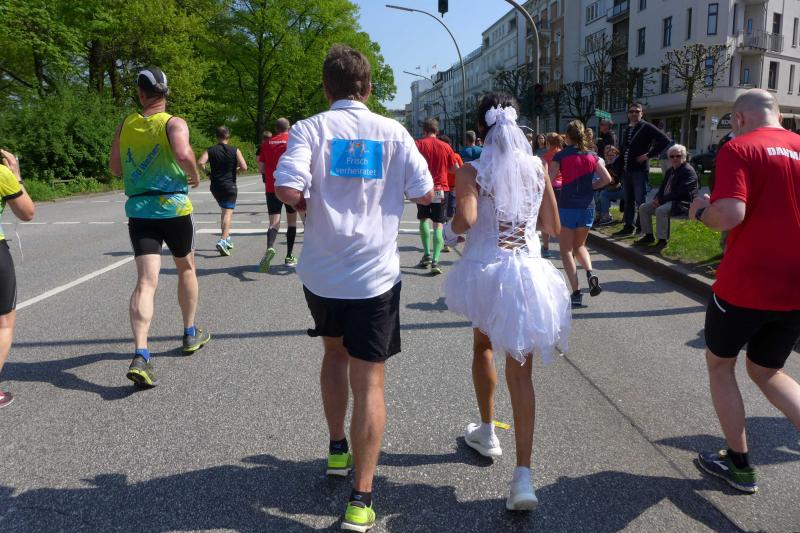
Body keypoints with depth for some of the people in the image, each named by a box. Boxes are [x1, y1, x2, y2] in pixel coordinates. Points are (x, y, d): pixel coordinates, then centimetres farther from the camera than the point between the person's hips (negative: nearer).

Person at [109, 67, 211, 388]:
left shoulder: (125, 127, 9)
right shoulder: (174, 123, -5)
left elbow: (115, 169, 13)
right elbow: (183, 153, -23)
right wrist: (195, 176, -5)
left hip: (138, 210, 3)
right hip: (173, 207, -2)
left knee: (146, 282, -5)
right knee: (186, 269, 20)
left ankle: (140, 355, -20)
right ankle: (191, 335, 31)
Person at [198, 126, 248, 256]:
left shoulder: (210, 151, 2)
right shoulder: (235, 151, -2)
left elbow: (200, 163, -14)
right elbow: (244, 167, -11)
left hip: (215, 186, 4)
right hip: (229, 186, -3)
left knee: (224, 210, 23)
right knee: (228, 212, -8)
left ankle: (227, 237, 26)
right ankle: (223, 241, -25)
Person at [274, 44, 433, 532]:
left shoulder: (311, 128, -4)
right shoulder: (392, 131, 0)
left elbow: (286, 189, -18)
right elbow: (425, 194, 2)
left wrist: (309, 202, 4)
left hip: (322, 272, 1)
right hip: (375, 275, -1)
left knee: (334, 352, 27)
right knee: (369, 382, 3)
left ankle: (338, 449, 37)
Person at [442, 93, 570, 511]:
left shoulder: (472, 171, -6)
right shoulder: (538, 167, 4)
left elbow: (466, 218, -22)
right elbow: (553, 228, 7)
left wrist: (450, 230, -1)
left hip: (486, 271, -1)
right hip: (530, 273, 2)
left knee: (483, 346, 25)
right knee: (520, 369, 2)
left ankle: (486, 432, 41)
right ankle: (523, 475, -6)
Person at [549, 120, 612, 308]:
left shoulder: (560, 156, -6)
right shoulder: (592, 156, 5)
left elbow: (548, 180, -13)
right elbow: (607, 178, 3)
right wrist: (589, 187, 12)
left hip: (567, 207, -4)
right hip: (587, 207, 4)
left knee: (566, 251, 5)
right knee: (579, 246, 24)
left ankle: (576, 293, -3)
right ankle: (590, 272, -3)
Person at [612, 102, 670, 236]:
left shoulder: (647, 127, -5)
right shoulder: (627, 130, 16)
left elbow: (665, 141, -12)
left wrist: (649, 155, -13)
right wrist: (619, 170, 13)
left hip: (639, 171, -7)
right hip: (626, 171, 7)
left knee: (640, 201, -3)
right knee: (628, 200, 12)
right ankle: (629, 226, 18)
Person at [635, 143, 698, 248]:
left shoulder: (688, 171, -11)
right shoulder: (670, 171, 18)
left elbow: (681, 193, -21)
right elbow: (662, 188, 22)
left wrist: (661, 200, -20)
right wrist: (657, 199, 0)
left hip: (682, 203, -9)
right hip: (666, 201, 10)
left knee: (660, 210, -34)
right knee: (643, 207, 1)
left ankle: (662, 240, -25)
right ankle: (648, 236, 5)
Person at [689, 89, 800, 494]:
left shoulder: (740, 149, -11)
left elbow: (730, 214, -24)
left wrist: (701, 211, -4)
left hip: (744, 285, -6)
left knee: (719, 364, 17)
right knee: (766, 371, 23)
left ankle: (739, 464, 24)